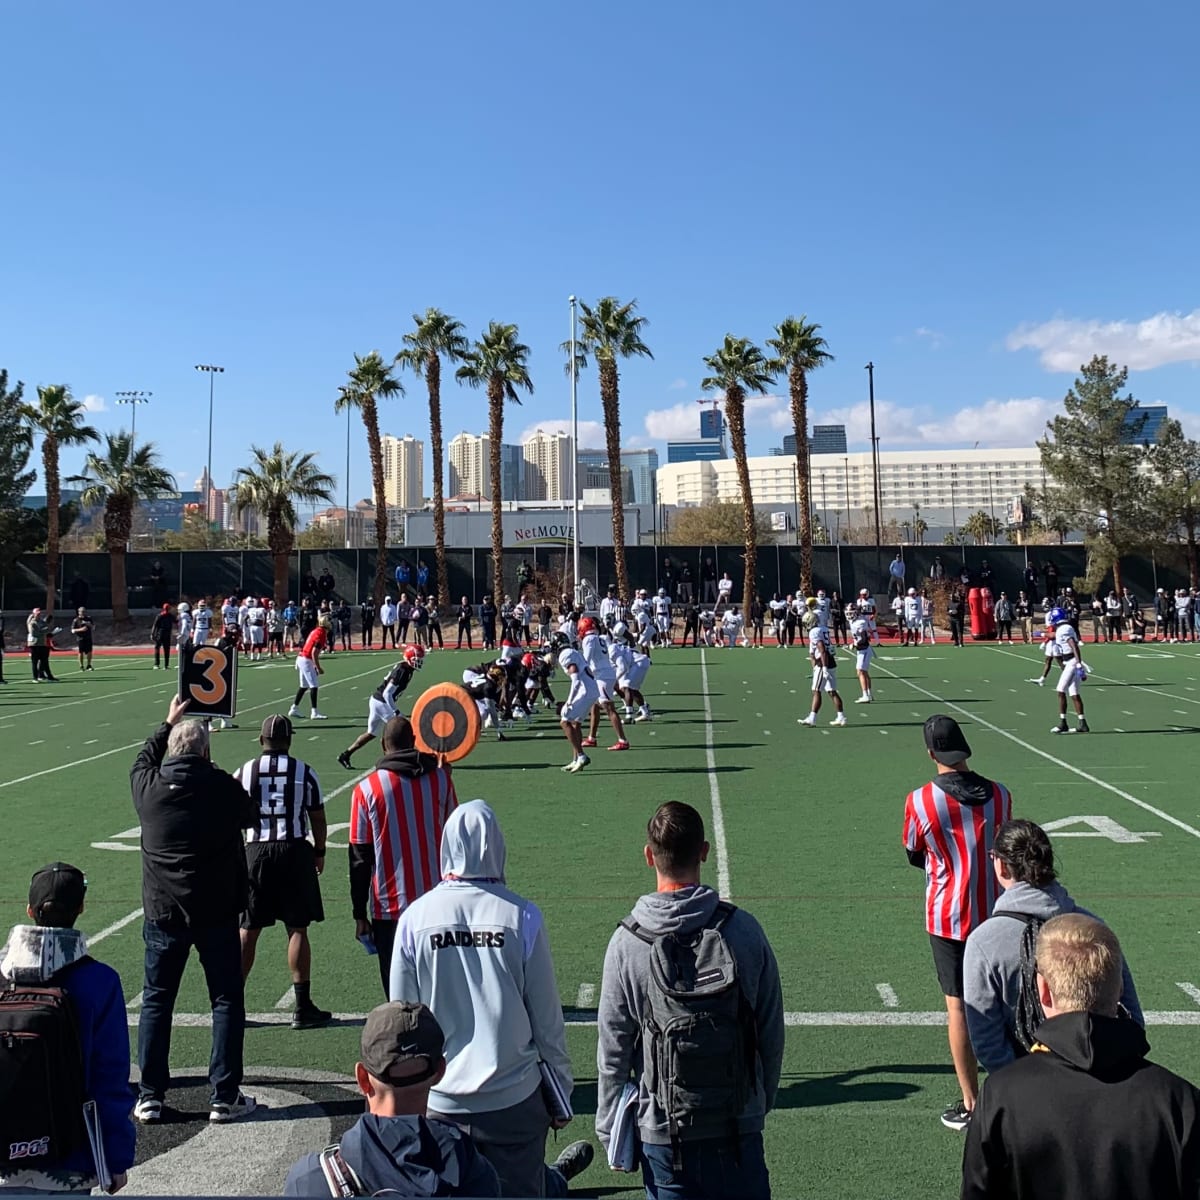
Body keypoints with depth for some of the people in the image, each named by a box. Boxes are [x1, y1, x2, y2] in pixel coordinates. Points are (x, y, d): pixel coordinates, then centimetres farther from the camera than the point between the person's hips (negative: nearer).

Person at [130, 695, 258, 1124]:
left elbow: (143, 760, 20)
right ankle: (224, 1097, 9)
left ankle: (149, 1097, 18)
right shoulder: (223, 786, -13)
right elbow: (251, 816, 7)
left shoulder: (147, 786, -4)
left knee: (156, 1001, 14)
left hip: (162, 912, 3)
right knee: (227, 1001, 7)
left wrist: (168, 723, 33)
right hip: (216, 911, -2)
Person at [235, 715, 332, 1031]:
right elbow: (318, 819, 3)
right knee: (297, 929, 3)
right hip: (295, 852, -1)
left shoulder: (244, 772, 1)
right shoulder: (305, 773, -1)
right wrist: (319, 853, 18)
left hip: (256, 852, 1)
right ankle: (303, 1008, 6)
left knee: (247, 931, 9)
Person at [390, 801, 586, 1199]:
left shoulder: (415, 917, -7)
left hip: (440, 1102, 1)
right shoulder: (521, 916, -10)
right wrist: (560, 1096, 9)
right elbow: (547, 1017, -3)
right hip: (514, 1097, -1)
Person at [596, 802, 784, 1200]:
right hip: (739, 1126, 1)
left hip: (662, 1130, -1)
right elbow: (772, 1033, 0)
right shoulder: (743, 929, -8)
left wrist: (609, 1130, 8)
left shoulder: (627, 942, -11)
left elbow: (613, 1051, -5)